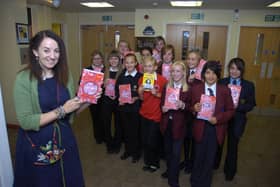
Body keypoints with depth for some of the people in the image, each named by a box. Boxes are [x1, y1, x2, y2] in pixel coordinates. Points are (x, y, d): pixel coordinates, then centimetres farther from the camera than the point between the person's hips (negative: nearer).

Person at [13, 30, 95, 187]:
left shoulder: (65, 76, 0)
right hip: (36, 145, -4)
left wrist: (86, 102, -10)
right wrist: (61, 110, -21)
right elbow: (25, 122, -18)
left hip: (64, 140, 4)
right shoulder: (24, 79, -14)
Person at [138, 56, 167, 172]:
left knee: (152, 141, 2)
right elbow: (142, 98, 7)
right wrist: (140, 92, -13)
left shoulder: (162, 80, -12)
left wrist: (156, 94, -21)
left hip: (156, 114, -4)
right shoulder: (141, 79, 2)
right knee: (144, 140, 11)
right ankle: (147, 162, 33)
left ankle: (155, 163, 27)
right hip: (144, 113, 5)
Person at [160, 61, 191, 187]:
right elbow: (162, 102, 9)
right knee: (167, 150, 18)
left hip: (179, 124, -4)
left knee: (176, 152, 5)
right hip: (167, 123, 4)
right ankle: (169, 171, 42)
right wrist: (163, 108, -12)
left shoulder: (189, 88, -9)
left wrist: (183, 105, -26)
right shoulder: (166, 86, 5)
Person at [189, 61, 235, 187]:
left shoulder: (225, 90, -6)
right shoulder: (195, 89, -5)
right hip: (200, 128, 0)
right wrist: (194, 108, -21)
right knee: (198, 156, 15)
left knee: (210, 157, 16)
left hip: (216, 129, 0)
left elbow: (230, 110, -3)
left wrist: (218, 119, -18)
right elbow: (190, 108, 2)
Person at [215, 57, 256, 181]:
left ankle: (229, 171, 39)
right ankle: (214, 165, 43)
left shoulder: (249, 85, -3)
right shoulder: (221, 82, -4)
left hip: (237, 120, 0)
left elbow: (251, 105, -7)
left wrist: (238, 106, -22)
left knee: (233, 145, 17)